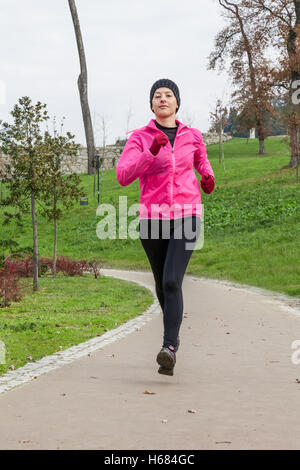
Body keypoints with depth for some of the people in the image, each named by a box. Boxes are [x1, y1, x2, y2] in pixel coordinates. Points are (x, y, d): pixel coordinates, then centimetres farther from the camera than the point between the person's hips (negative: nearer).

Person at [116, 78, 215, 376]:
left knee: (172, 281, -20)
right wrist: (151, 151, -24)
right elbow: (123, 176, -13)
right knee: (161, 284, 16)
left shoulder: (192, 136, 7)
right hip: (152, 218, 1)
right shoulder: (140, 137, 1)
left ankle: (169, 350, -26)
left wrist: (207, 176, 7)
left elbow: (201, 161, 29)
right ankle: (174, 331, 43)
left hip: (186, 217, -1)